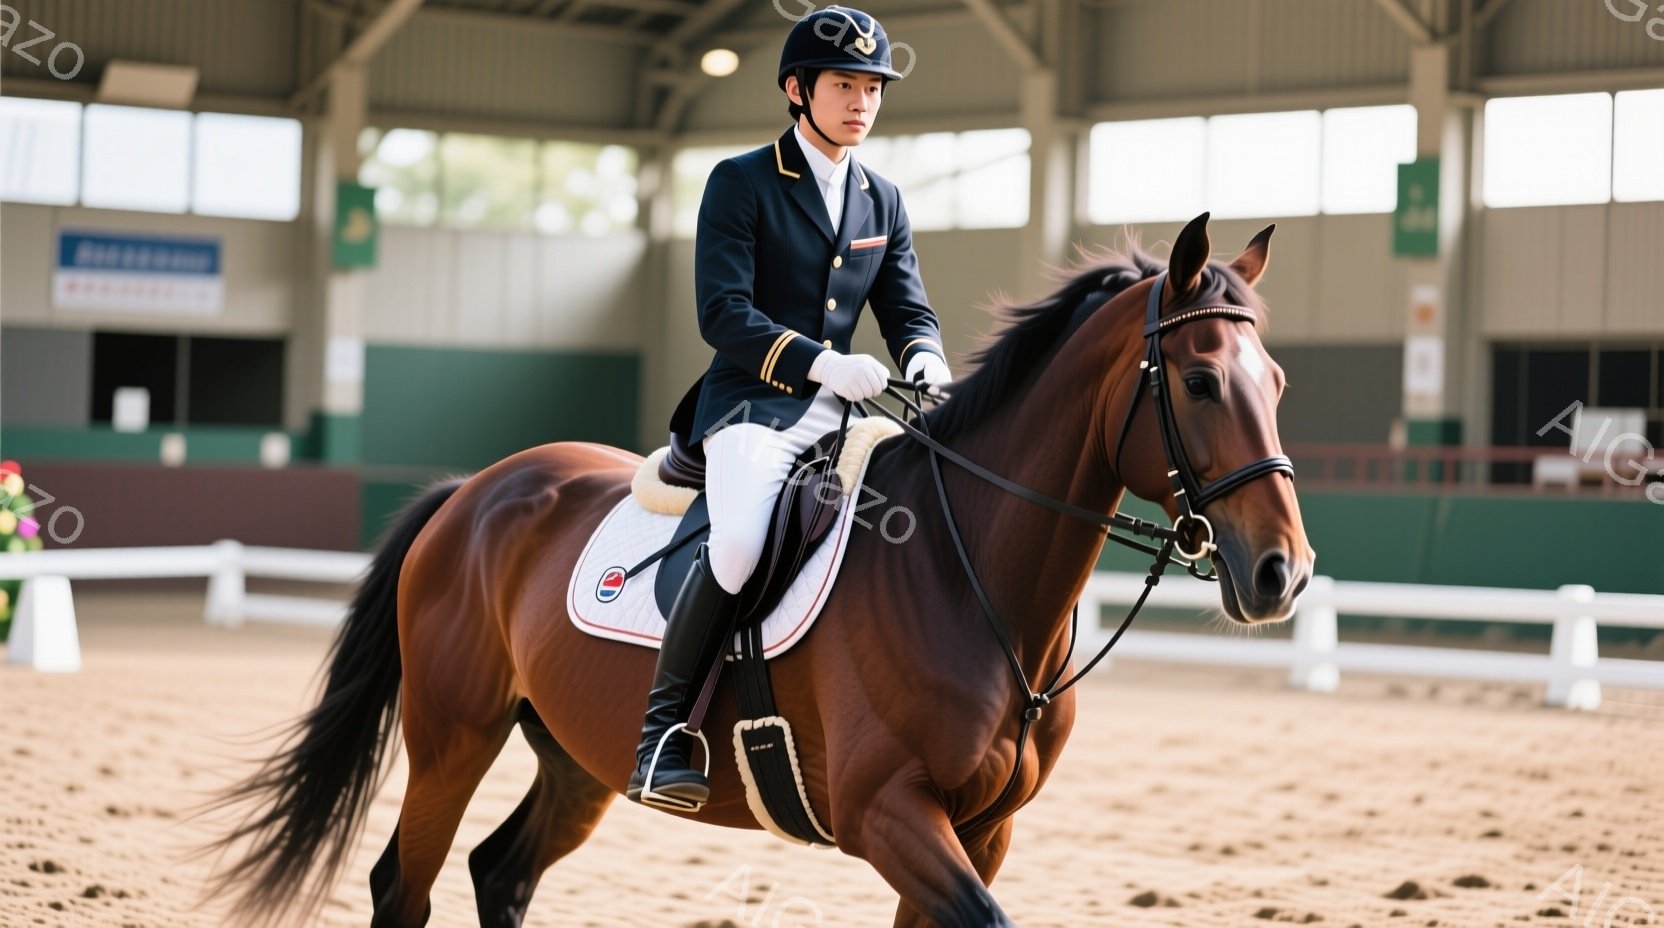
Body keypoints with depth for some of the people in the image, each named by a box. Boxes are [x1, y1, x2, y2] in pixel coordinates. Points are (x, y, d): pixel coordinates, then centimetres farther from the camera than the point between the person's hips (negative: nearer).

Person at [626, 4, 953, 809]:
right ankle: (663, 730, -19)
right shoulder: (740, 183, -2)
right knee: (740, 540, -33)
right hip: (751, 405, -6)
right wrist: (820, 363, -24)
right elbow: (723, 312, -11)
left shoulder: (883, 202, 16)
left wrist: (925, 361, -11)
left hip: (845, 411, 6)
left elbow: (908, 312, 14)